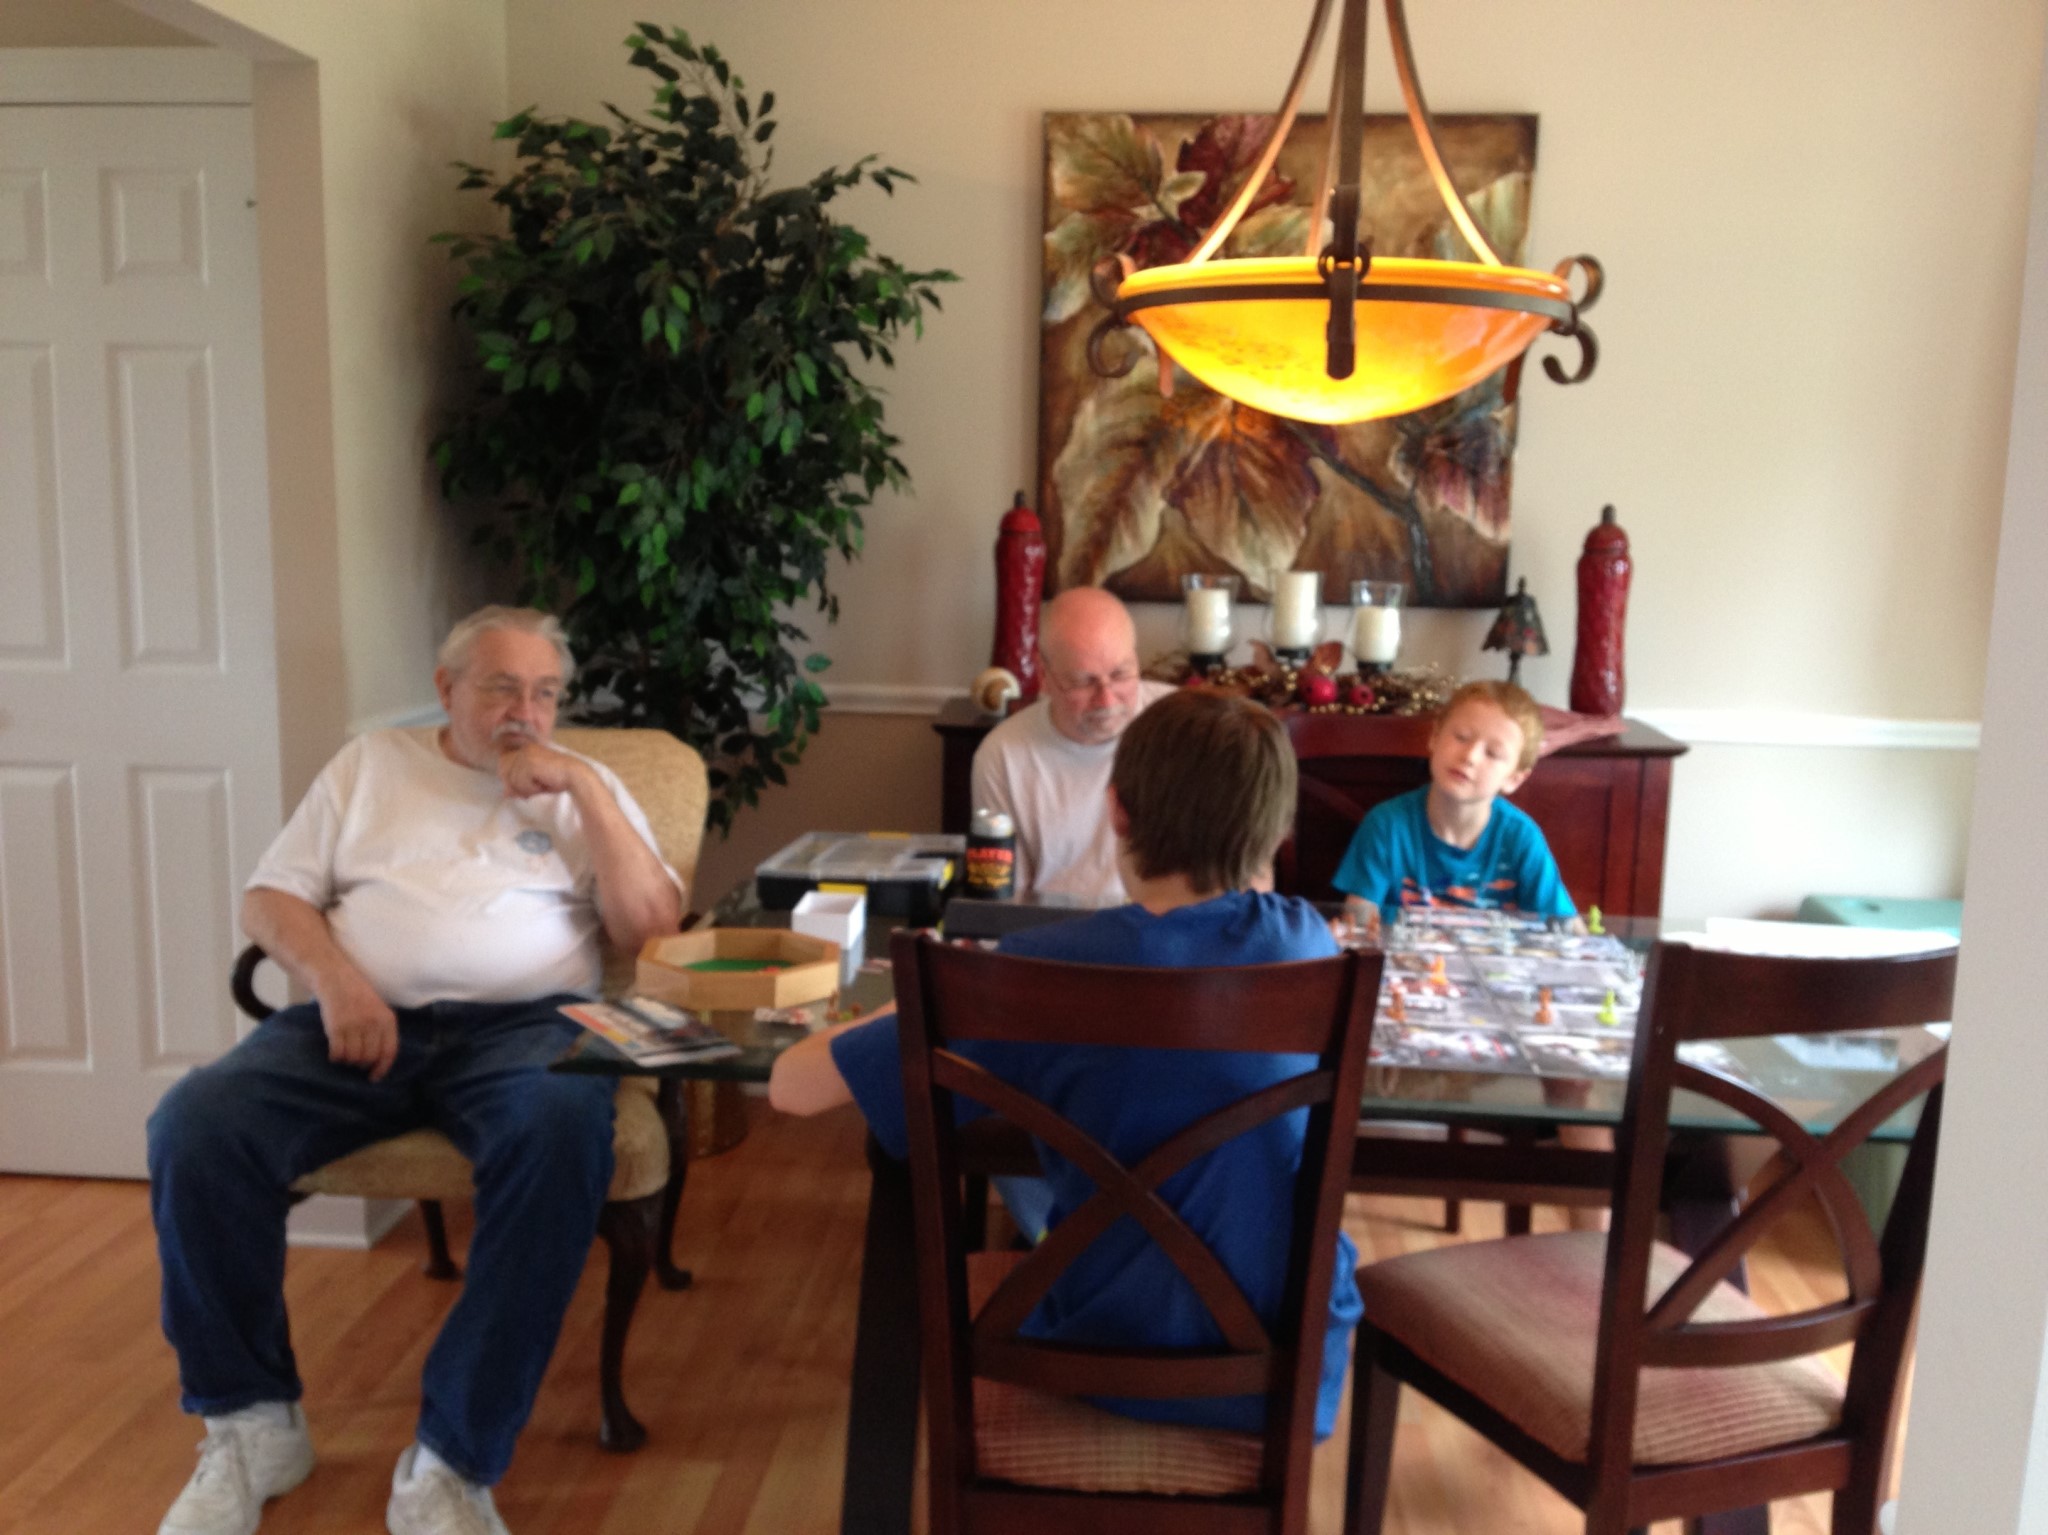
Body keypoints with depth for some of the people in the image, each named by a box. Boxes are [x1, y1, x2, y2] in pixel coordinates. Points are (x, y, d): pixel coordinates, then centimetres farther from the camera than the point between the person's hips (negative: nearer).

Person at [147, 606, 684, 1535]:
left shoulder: (583, 787, 18)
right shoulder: (370, 765, 22)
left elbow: (653, 926, 5)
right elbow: (270, 898, 14)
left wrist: (585, 788, -3)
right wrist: (334, 979, -7)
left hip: (519, 1026, -2)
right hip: (361, 1017, 2)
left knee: (562, 1132, -36)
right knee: (194, 1126, -26)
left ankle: (452, 1460, -27)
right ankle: (252, 1423, -6)